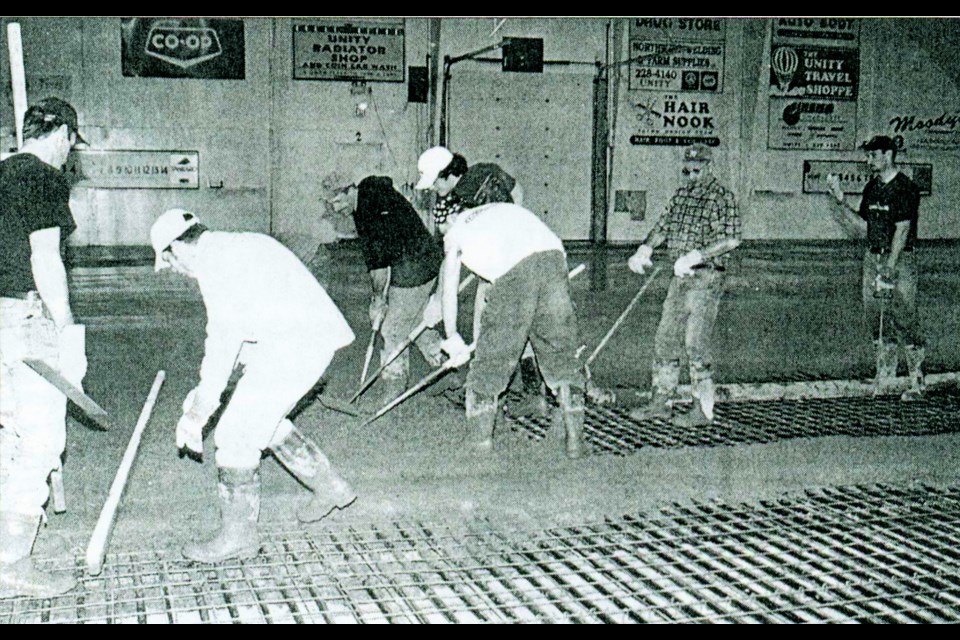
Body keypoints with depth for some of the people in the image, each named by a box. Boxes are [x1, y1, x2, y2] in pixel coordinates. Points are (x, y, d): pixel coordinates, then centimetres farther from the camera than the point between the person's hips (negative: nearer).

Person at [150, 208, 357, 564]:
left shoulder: (216, 264, -12)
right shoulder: (235, 247, 18)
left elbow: (223, 343, -15)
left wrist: (197, 413, -9)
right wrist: (203, 391, 25)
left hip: (296, 344, -10)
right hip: (313, 336, 10)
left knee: (236, 434, -3)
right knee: (262, 418, 25)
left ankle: (238, 536, 8)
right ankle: (329, 486, 34)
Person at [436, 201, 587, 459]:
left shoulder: (455, 232, 25)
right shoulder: (505, 209, 37)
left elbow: (448, 289, 25)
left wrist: (452, 337, 34)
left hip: (515, 270, -4)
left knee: (492, 358, 9)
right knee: (561, 353, 11)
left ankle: (479, 437, 16)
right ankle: (575, 438, 9)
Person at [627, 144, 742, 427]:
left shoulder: (722, 197, -9)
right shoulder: (681, 195, 14)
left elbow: (731, 239, -18)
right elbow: (664, 225, 20)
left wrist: (695, 256, -24)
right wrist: (645, 248, 2)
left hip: (706, 278, -7)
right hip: (680, 277, 7)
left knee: (696, 343, -8)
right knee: (665, 339, 9)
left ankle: (703, 410, 1)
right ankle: (662, 401, 19)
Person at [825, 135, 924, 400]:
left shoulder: (905, 188, -10)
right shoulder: (872, 187, 14)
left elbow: (902, 231, -15)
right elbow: (861, 226, 14)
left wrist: (888, 269, -20)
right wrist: (840, 199, 4)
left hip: (900, 261, -7)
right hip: (872, 258, 7)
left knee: (904, 319, -7)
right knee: (877, 319, 9)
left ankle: (917, 382, 1)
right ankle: (885, 378, 19)